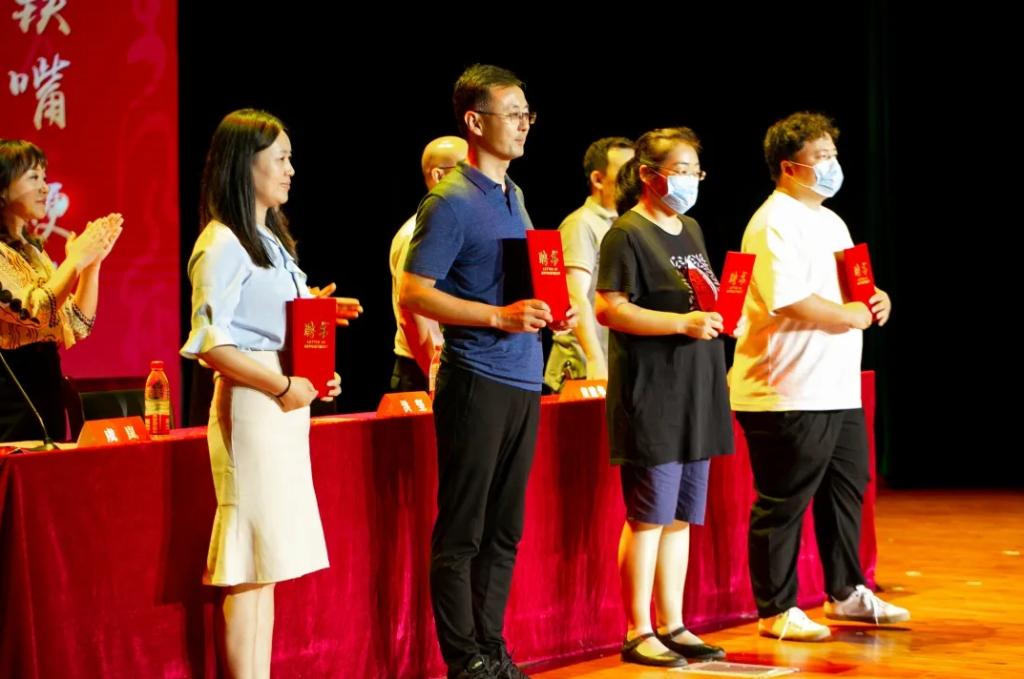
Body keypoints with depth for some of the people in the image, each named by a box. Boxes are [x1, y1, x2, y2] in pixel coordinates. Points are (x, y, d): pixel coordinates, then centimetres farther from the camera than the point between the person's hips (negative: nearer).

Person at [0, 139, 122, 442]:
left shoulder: (33, 250, 15)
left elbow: (78, 325, 12)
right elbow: (31, 313, -24)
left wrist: (93, 260, 2)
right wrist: (75, 259, -16)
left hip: (45, 386, 8)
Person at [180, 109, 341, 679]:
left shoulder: (271, 240, 18)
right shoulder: (222, 244, -10)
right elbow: (209, 344, -17)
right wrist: (282, 387, -17)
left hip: (287, 404, 9)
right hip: (252, 404, -9)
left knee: (268, 565, 9)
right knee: (248, 568, -8)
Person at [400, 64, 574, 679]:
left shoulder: (514, 196, 16)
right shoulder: (452, 202, -10)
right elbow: (415, 294, -15)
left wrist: (549, 312, 6)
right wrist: (499, 317, -21)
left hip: (523, 380, 8)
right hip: (478, 380, -8)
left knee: (504, 529, 12)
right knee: (462, 530, -2)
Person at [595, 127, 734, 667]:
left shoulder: (691, 231, 17)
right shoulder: (627, 234, -9)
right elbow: (609, 309, -17)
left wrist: (720, 312, 6)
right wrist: (681, 323, -21)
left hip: (695, 394, 8)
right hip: (650, 395, -8)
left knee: (682, 516, 11)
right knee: (649, 515, -6)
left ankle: (671, 624, 19)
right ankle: (638, 633, 1)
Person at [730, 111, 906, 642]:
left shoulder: (830, 221, 18)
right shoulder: (776, 223, -14)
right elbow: (791, 302, -24)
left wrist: (876, 299, 6)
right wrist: (852, 315, -12)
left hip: (838, 389, 10)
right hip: (788, 393, -10)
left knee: (846, 489, 17)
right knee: (783, 503, -2)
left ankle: (845, 593, 30)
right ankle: (776, 611, 5)